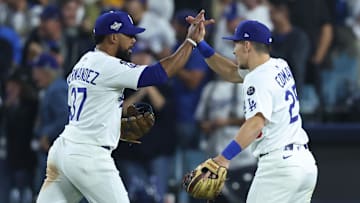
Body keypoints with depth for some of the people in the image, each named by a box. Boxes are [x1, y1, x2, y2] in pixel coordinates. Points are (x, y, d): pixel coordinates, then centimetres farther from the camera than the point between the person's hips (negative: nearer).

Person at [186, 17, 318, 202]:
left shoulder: (259, 79, -15)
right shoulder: (280, 67, 13)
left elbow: (256, 122, -31)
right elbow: (231, 73, 24)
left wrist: (224, 158, -41)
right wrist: (200, 44, 17)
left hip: (279, 165, -9)